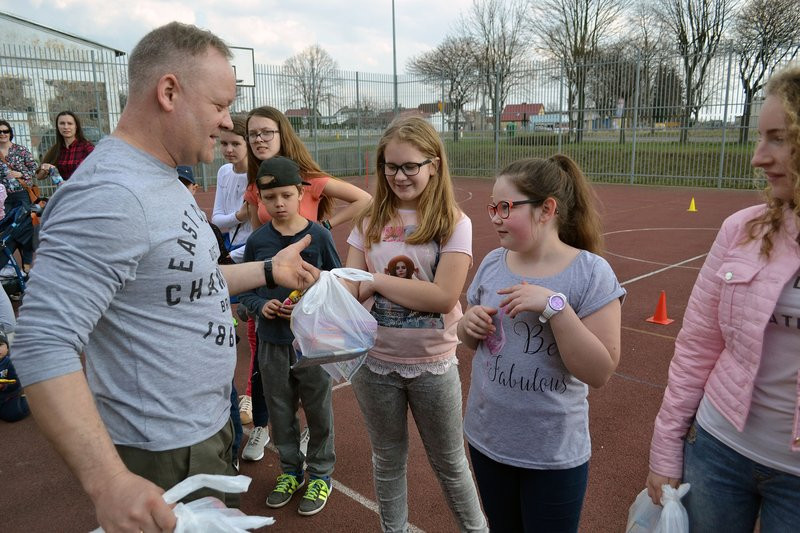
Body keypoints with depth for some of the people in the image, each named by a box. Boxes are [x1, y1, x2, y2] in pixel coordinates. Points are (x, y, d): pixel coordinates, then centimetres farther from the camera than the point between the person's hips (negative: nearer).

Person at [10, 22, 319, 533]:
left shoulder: (162, 180, 6)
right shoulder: (109, 195, -27)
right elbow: (45, 345, -32)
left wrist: (270, 270, 13)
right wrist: (109, 482, -38)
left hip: (209, 426, 10)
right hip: (165, 457, -9)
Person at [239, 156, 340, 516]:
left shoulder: (318, 236, -9)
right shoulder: (257, 240, -2)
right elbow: (245, 289, 6)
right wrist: (261, 305, -13)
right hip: (272, 341, 3)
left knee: (318, 411, 11)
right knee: (280, 411, 17)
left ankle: (320, 475, 32)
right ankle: (290, 470, 38)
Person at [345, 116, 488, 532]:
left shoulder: (453, 223, -10)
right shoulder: (370, 221, 0)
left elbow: (444, 296, -20)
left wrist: (377, 280, -17)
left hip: (432, 364, -2)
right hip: (374, 361, 3)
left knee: (449, 464, 17)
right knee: (387, 461, 20)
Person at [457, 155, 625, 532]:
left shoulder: (590, 273, -16)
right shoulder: (492, 262, -2)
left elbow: (600, 372, -20)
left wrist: (554, 306, -29)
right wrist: (469, 325, -12)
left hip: (554, 454, -4)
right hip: (486, 438, 5)